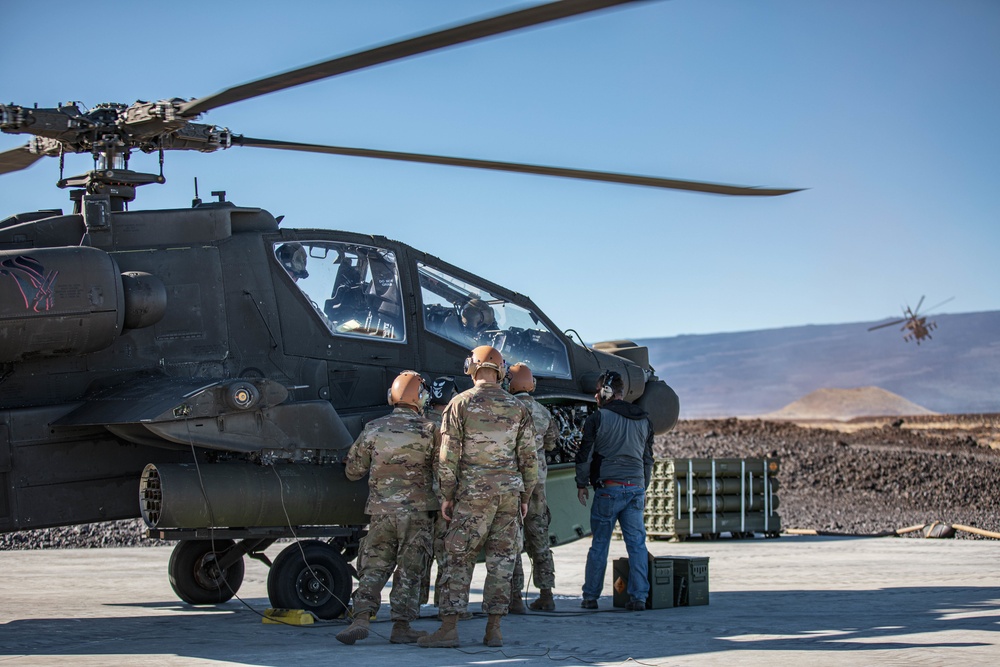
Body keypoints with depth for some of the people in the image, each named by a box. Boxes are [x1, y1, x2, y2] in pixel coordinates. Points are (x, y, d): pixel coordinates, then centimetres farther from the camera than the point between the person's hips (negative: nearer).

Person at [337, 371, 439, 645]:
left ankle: (361, 619, -9)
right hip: (417, 511, -2)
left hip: (381, 511, 2)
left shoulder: (373, 430, 3)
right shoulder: (428, 431, -4)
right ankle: (401, 627, 5)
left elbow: (353, 471, 12)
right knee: (409, 571, 5)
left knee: (373, 568, 6)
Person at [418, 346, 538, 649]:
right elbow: (528, 457, 7)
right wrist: (524, 496, 14)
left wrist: (447, 495, 1)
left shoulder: (460, 404, -3)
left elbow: (448, 455, -6)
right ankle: (493, 629, 6)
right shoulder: (517, 407, 6)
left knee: (458, 559, 0)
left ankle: (449, 628, -4)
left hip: (473, 492, -3)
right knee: (501, 559, 6)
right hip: (509, 490, 3)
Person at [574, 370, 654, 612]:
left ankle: (590, 597, 7)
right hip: (636, 488, 4)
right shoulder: (643, 420, 13)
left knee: (600, 543, 3)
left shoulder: (598, 417, -4)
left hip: (608, 488, -4)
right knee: (637, 543, 3)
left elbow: (585, 454, -3)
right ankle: (638, 597, -2)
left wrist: (581, 484, 8)